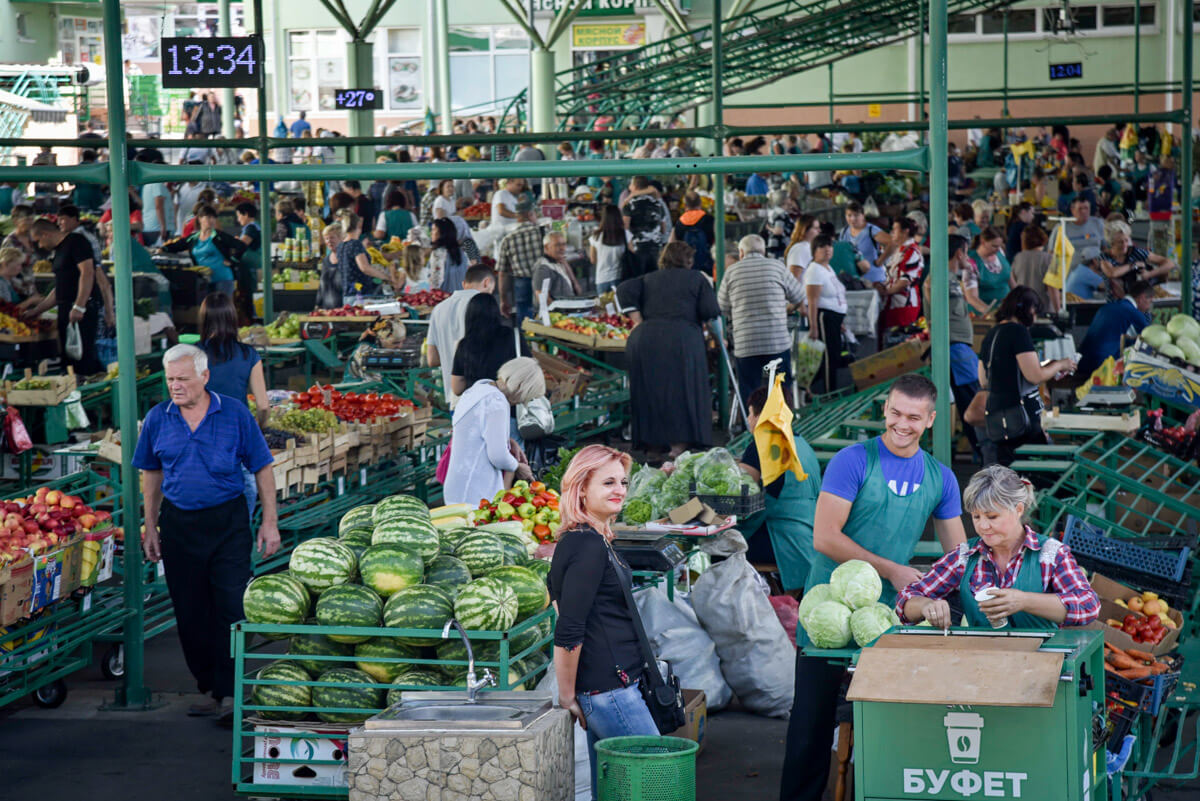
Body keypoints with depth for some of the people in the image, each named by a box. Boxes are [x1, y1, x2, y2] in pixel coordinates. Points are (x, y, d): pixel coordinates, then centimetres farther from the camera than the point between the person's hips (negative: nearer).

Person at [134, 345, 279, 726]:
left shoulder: (234, 415, -5)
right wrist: (151, 527, 11)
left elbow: (262, 469, 1)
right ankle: (210, 690, 20)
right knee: (190, 612, 7)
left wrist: (270, 522, -3)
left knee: (230, 607, -8)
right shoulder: (158, 419, 2)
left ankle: (230, 694, -4)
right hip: (178, 524, 3)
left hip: (228, 522, -3)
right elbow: (151, 474, 14)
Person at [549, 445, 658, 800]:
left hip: (603, 690, 10)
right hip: (610, 689, -10)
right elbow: (568, 633, -21)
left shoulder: (588, 541, 14)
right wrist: (567, 697, -13)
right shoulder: (589, 547, -17)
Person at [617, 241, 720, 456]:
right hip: (682, 339, -3)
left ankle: (653, 441, 12)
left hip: (645, 337, 3)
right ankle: (680, 442, -9)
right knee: (682, 390, -1)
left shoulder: (649, 279, 20)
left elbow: (624, 290, 6)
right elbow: (711, 311, 1)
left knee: (649, 391, 9)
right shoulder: (697, 279, 11)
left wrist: (637, 320, 6)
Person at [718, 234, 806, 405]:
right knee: (782, 391, 6)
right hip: (777, 343, 0)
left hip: (745, 345, 1)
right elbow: (799, 297, 13)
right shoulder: (777, 267, 2)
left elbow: (723, 308, 12)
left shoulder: (731, 272, 4)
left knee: (748, 393, 4)